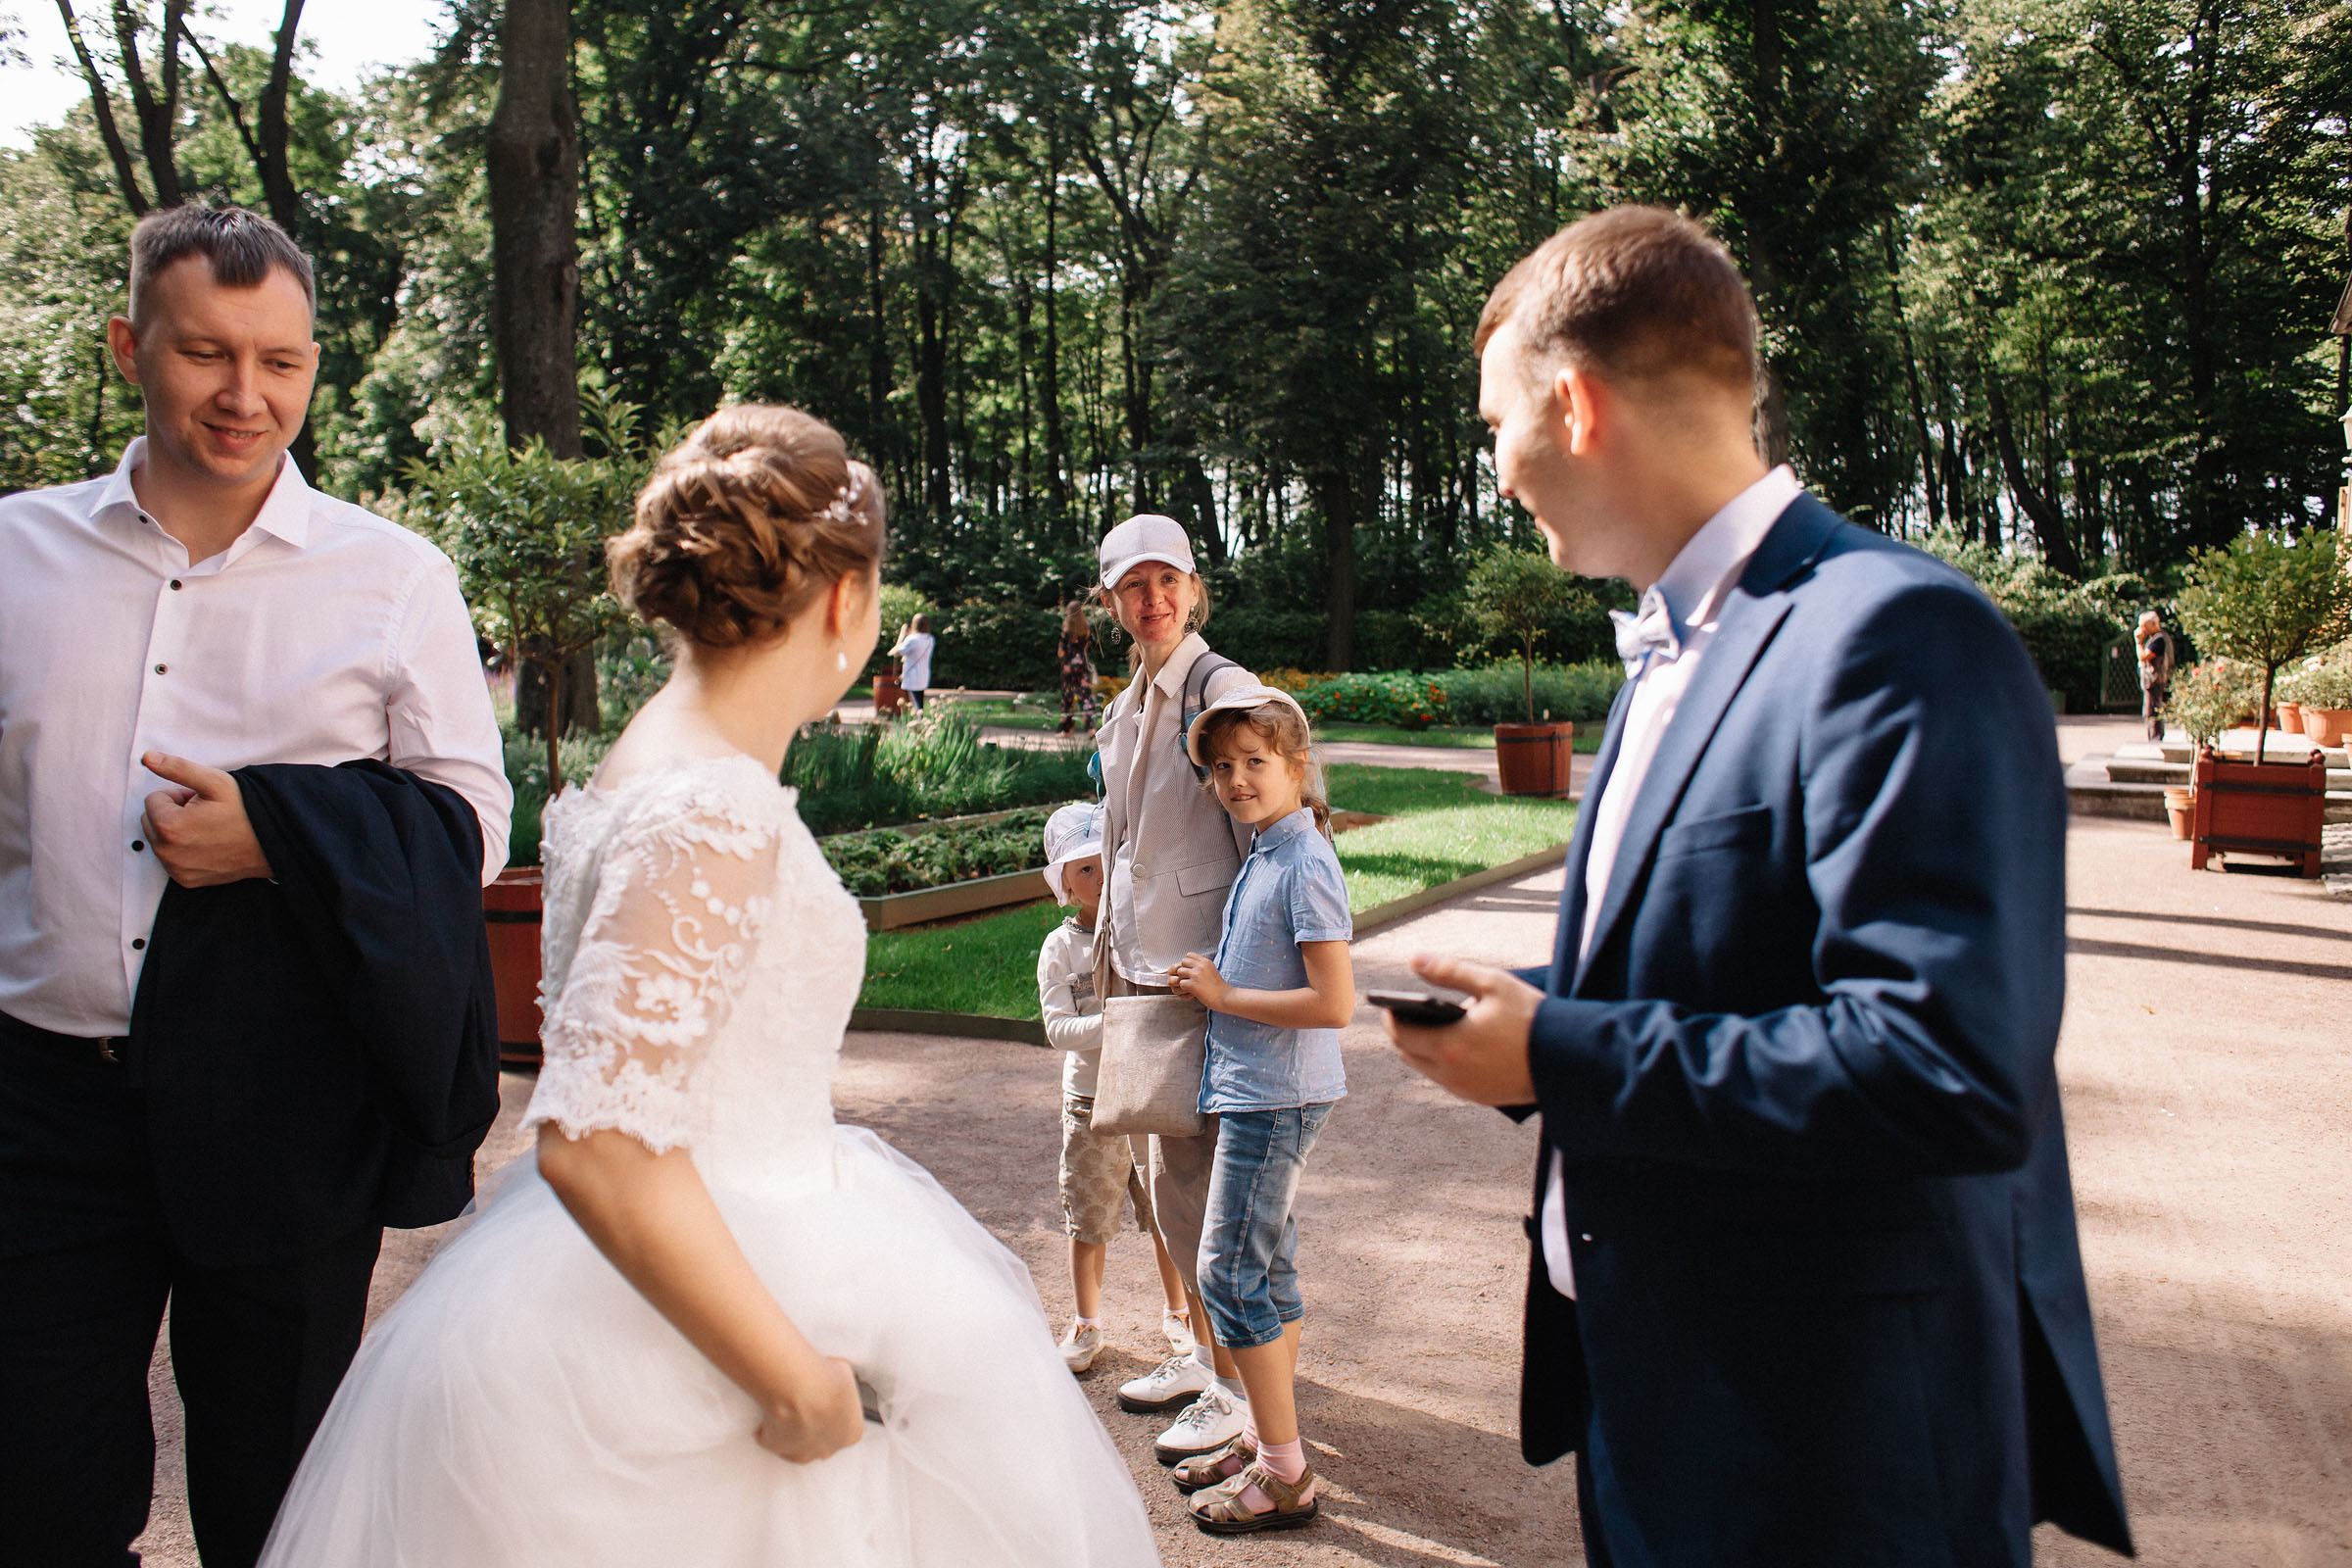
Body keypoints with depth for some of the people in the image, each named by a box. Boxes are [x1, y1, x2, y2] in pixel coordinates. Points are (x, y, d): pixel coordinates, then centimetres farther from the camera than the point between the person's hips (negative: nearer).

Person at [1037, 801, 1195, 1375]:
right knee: (1089, 1222, 8)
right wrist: (1110, 1025, -25)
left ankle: (1175, 1312, 31)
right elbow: (1057, 1027, -11)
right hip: (1091, 1102, 0)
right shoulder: (1059, 947, -2)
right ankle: (1087, 1323, 27)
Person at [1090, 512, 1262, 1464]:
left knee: (1189, 1180, -4)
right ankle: (1204, 1352, 30)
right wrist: (1110, 959, 23)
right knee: (1169, 1174, 15)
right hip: (1142, 967, 8)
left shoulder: (1224, 691, -12)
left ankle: (1237, 1388, 10)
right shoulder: (1126, 707, 14)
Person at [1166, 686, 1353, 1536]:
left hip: (1275, 1097, -9)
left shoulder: (1305, 866, -19)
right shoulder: (1262, 854, 10)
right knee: (1267, 1266, 16)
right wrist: (1215, 983, 6)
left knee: (1230, 1272, -5)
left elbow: (1333, 1002, -24)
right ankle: (1264, 1435, 28)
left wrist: (1223, 994, -16)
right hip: (1254, 1089, 9)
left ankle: (1285, 1475, 5)